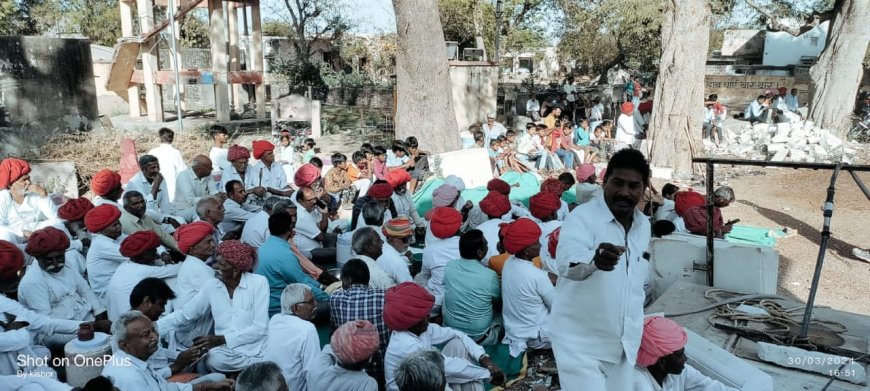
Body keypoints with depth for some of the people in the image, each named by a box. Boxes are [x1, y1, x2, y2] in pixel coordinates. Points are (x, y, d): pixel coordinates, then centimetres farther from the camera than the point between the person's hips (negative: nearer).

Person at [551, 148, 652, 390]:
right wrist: (595, 260, -55)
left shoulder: (644, 225, 5)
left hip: (624, 342, 7)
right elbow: (566, 263, -36)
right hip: (581, 342, -6)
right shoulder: (582, 217, -17)